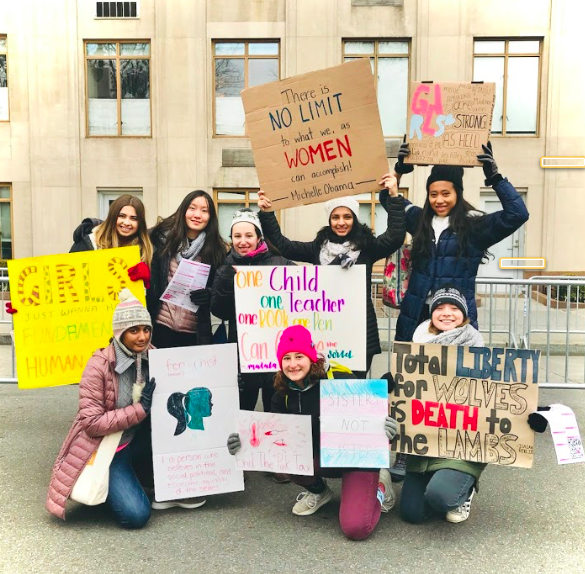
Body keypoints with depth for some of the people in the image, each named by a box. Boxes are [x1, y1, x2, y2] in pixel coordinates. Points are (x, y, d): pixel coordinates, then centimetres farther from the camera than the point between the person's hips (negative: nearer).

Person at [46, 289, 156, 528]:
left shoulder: (151, 356, -4)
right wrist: (141, 408, -27)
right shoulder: (99, 366, -20)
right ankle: (111, 486, 11)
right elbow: (92, 423, -23)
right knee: (136, 515, -19)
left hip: (138, 439, 6)